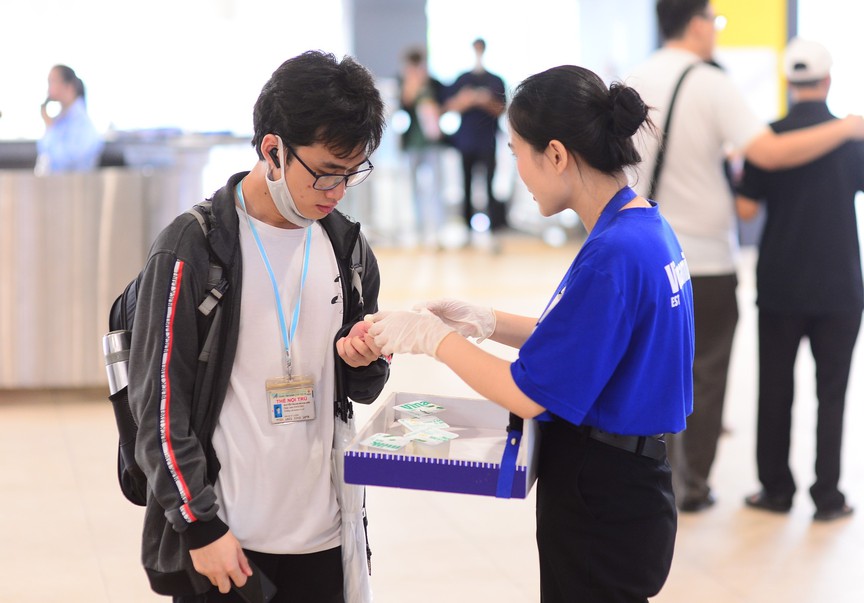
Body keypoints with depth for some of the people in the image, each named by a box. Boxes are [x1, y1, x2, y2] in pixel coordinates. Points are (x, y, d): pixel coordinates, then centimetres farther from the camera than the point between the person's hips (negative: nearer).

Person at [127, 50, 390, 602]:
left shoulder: (347, 246, 7)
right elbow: (160, 404, -8)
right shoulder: (192, 250, -9)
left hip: (326, 538, 5)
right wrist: (200, 527, -12)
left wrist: (364, 359, -7)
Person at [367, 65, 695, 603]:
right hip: (629, 483, 9)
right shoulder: (647, 227, 4)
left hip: (603, 508, -9)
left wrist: (433, 336, -7)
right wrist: (486, 322, 9)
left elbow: (528, 394, -20)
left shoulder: (613, 255, -25)